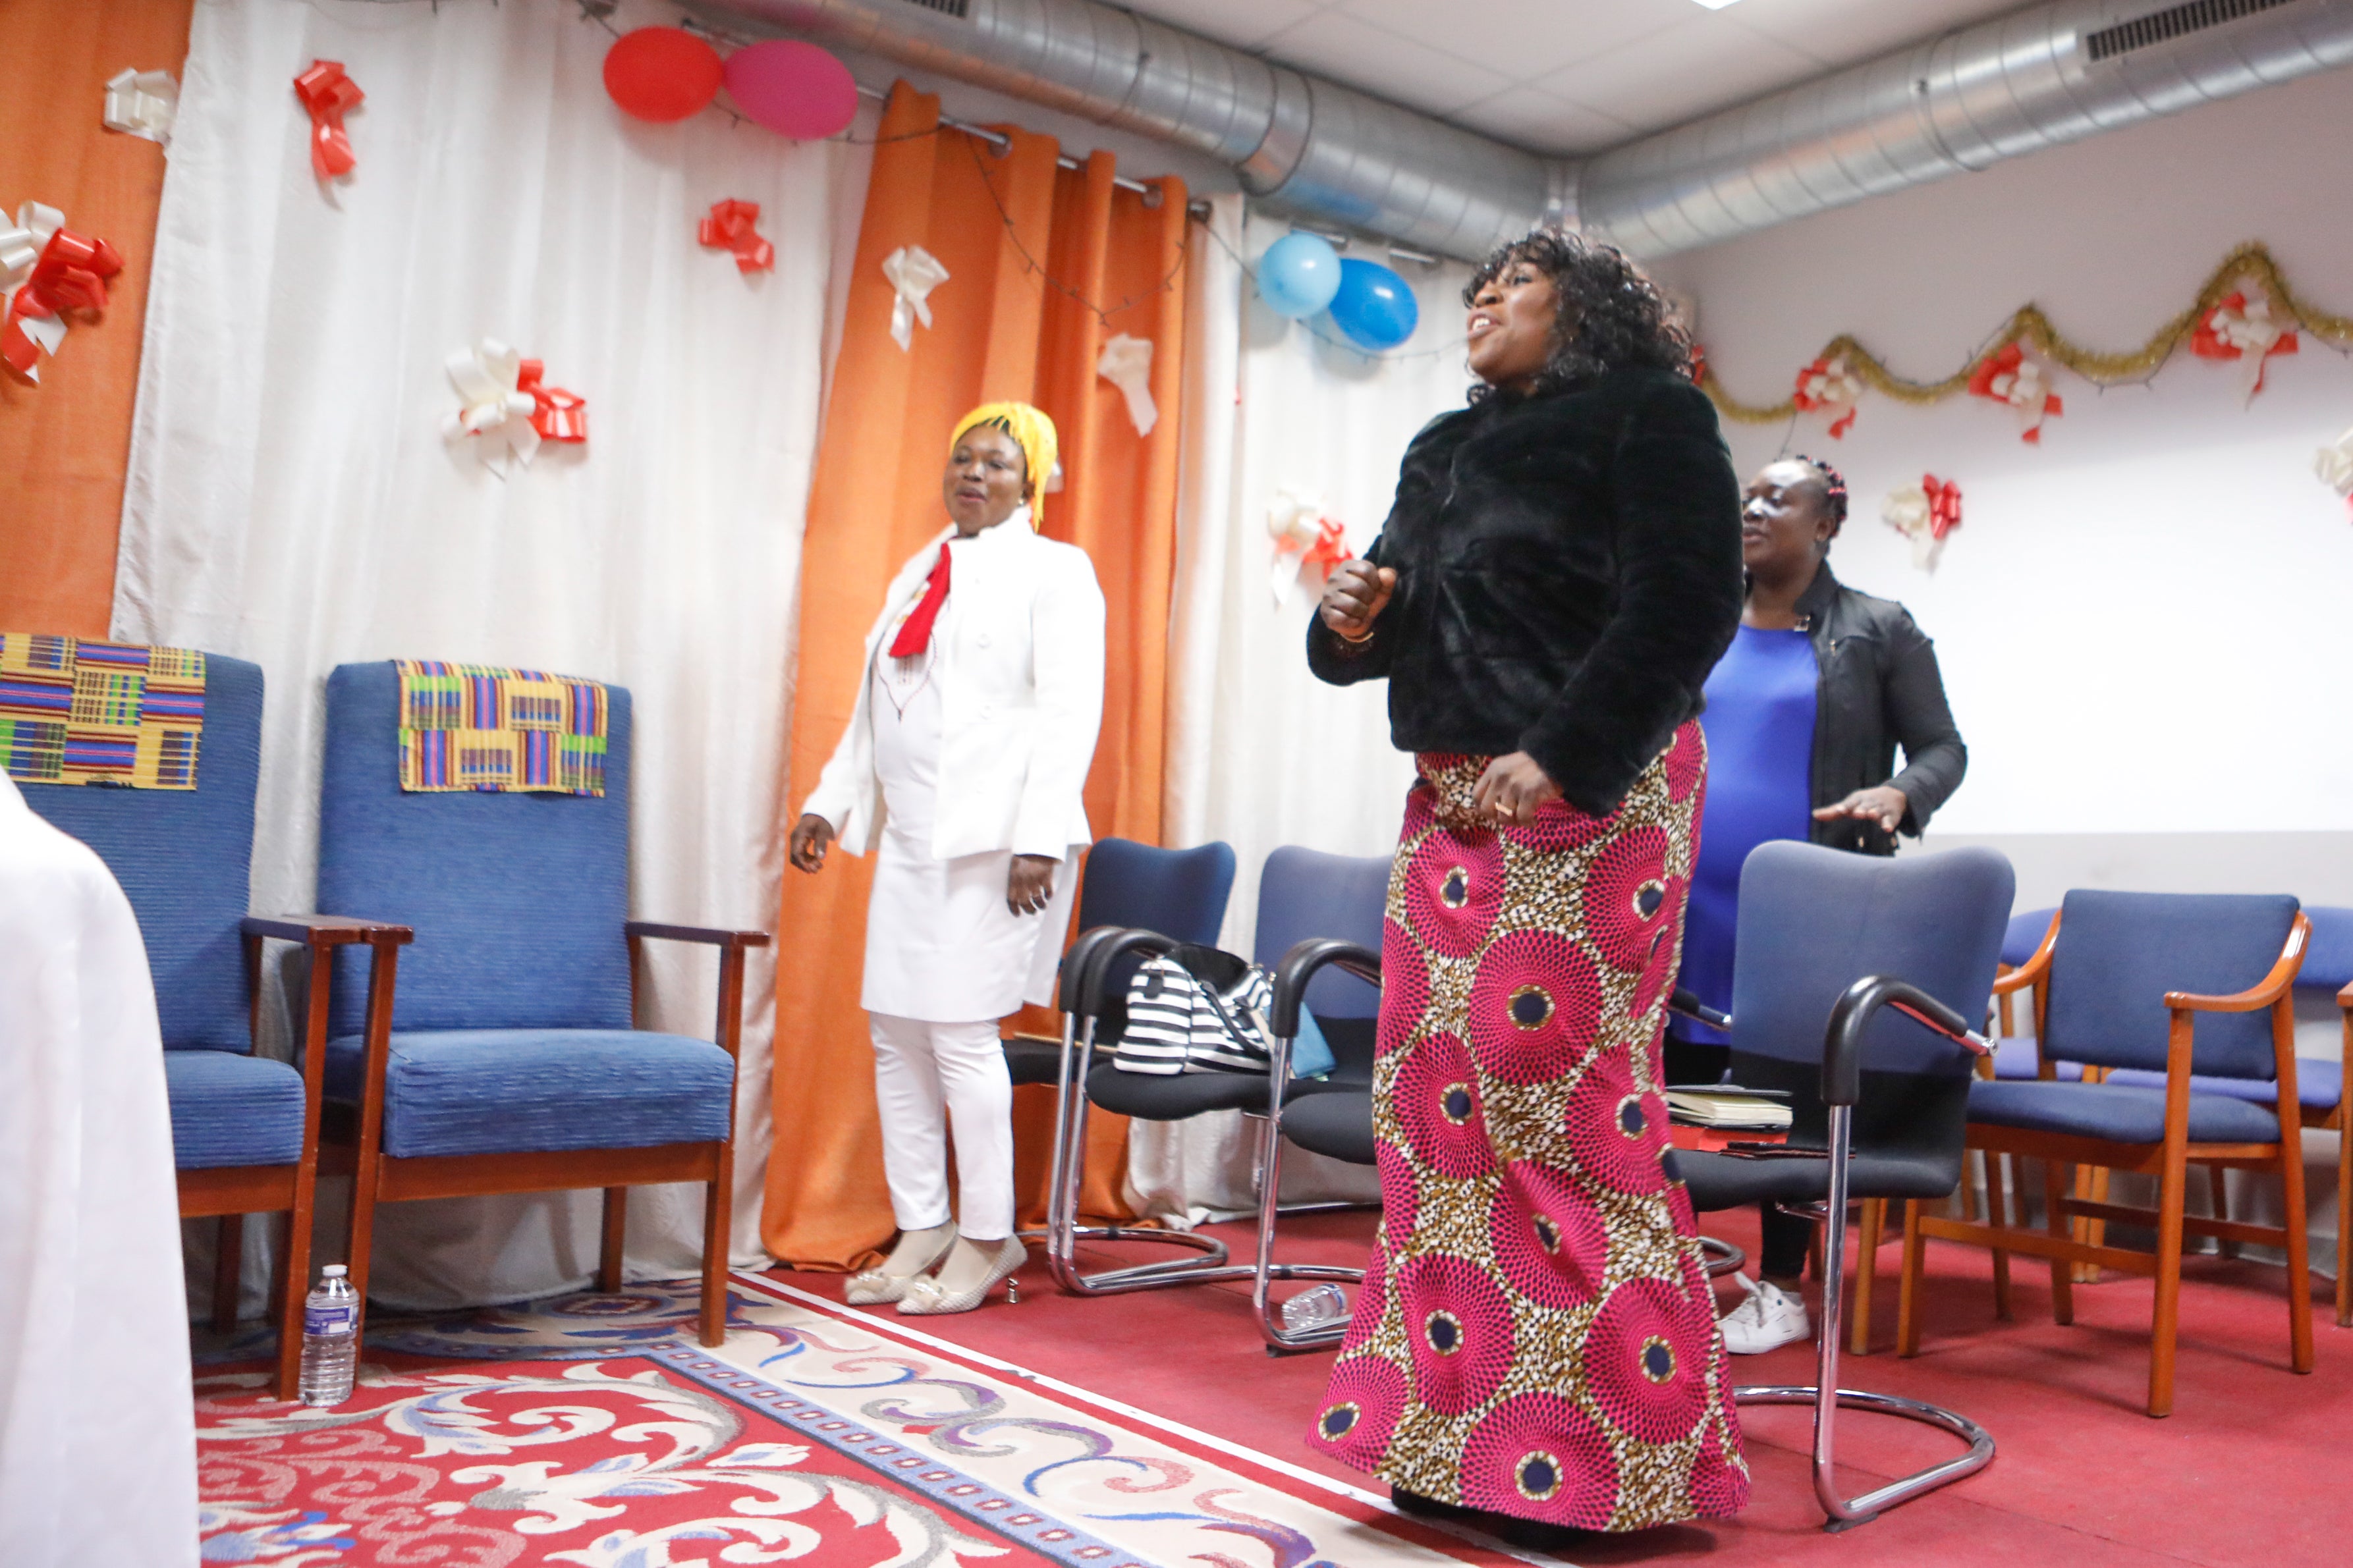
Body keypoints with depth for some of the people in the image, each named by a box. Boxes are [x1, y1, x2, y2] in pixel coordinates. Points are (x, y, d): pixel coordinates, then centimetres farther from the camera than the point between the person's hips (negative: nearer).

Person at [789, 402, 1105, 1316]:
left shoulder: (1054, 571, 0)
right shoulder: (918, 575, 22)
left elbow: (1069, 712, -10)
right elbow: (873, 708, 24)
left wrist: (1040, 839, -18)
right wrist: (829, 802, 16)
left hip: (992, 841, -7)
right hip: (910, 835, 7)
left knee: (959, 1031, -7)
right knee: (895, 1034, 7)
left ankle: (987, 1238, 8)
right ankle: (922, 1228, 19)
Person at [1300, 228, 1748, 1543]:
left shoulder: (1648, 413, 2)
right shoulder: (1445, 448, 24)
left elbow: (1685, 603, -11)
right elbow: (1405, 625, 25)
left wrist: (1561, 755, -19)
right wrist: (1355, 622, 1)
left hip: (1588, 795, -7)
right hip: (1451, 797, 7)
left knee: (1555, 1086, -10)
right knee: (1433, 1080, 3)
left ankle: (1599, 1451, 3)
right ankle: (1459, 1434, 13)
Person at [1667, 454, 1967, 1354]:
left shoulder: (1879, 631, 4)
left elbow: (1942, 747, 4)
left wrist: (1898, 795, -18)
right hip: (1688, 900, 4)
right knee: (1678, 1074, 3)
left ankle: (1779, 1289, 14)